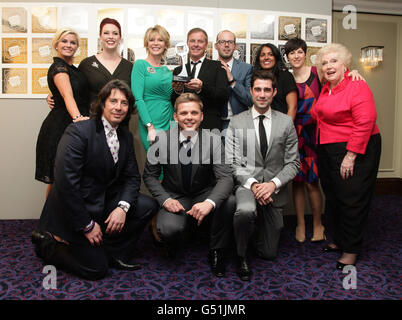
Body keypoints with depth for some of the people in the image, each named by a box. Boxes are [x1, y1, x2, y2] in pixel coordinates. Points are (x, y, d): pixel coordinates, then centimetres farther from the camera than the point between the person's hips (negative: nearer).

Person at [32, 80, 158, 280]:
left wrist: (122, 207, -16)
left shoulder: (126, 136, 3)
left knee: (147, 206, -11)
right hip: (72, 211, -7)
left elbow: (132, 177, 3)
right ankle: (48, 244, 17)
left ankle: (113, 254, 5)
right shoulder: (78, 132, -20)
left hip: (104, 203, 7)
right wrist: (87, 225, -20)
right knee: (96, 270, -4)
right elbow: (65, 183, -24)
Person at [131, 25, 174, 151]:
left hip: (169, 125, 6)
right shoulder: (140, 65, -1)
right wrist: (150, 127, -19)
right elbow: (138, 98, -11)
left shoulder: (167, 70, 16)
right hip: (150, 124, -6)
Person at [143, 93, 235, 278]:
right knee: (169, 229, -30)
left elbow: (226, 178, -19)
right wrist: (165, 199, -18)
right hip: (175, 197, 0)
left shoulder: (214, 141, -11)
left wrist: (209, 202, -40)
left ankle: (216, 252, -4)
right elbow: (150, 175, 0)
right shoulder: (162, 139, -9)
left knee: (229, 201, -31)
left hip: (204, 195, 0)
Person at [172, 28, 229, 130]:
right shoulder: (178, 70, 13)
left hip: (210, 126, -2)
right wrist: (177, 91, -11)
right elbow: (173, 103, 10)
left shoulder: (217, 66, 5)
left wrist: (202, 88, -21)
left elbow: (224, 97, -7)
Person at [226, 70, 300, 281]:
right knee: (246, 211, -38)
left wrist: (273, 183, -15)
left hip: (274, 189, 2)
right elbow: (232, 162, -4)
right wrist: (252, 183, -19)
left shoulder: (286, 122, 4)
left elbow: (293, 163, 2)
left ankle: (256, 232, 43)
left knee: (269, 254, 8)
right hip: (246, 184, -2)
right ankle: (241, 256, -9)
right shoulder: (236, 122, 1)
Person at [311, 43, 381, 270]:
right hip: (328, 152, 8)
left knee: (352, 200, -1)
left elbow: (365, 123, -20)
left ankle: (352, 250, 15)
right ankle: (339, 241, 33)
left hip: (355, 151, -8)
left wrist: (351, 155, -22)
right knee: (333, 198, 15)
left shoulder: (357, 87, -13)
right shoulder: (326, 90, 12)